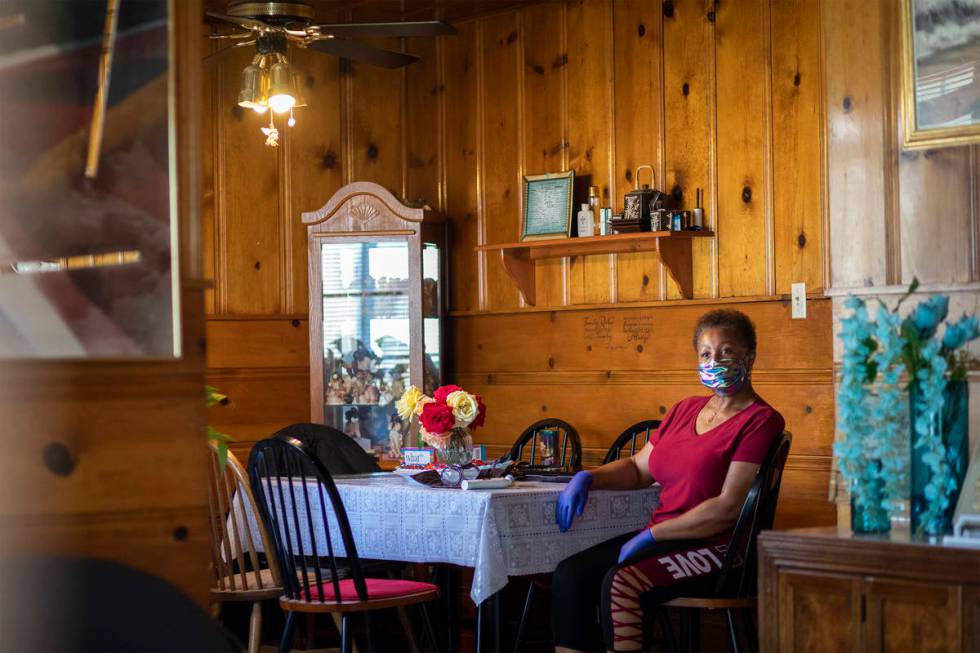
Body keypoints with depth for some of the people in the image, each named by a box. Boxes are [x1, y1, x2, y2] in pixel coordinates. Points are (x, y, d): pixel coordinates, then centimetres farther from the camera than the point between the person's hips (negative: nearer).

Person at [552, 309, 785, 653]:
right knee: (570, 574, -16)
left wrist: (650, 535, -14)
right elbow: (639, 468, 25)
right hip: (661, 539, 7)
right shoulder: (684, 410, 18)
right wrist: (588, 477, 5)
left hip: (714, 548, -7)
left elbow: (728, 507, -14)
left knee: (620, 583, -31)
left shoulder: (760, 420, -6)